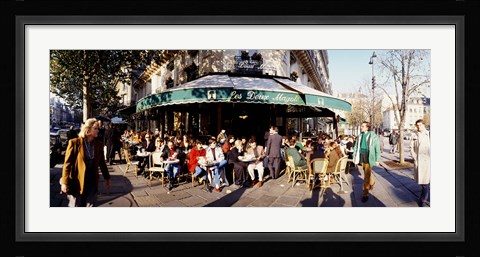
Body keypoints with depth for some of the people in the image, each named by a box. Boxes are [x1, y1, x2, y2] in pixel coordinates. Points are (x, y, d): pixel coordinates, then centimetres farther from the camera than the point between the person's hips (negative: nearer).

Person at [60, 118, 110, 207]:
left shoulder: (99, 144, 3)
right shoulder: (74, 143, -10)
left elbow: (102, 163, 11)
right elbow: (67, 163, -8)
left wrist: (107, 178, 15)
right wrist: (64, 182, -10)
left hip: (92, 183, 4)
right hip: (77, 183, -4)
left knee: (90, 205, 12)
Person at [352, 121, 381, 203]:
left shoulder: (373, 136, -9)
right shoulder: (360, 136, 5)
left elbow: (377, 149, -5)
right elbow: (356, 147, 11)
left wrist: (377, 160, -6)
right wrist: (354, 157, 10)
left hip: (369, 158, -5)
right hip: (361, 157, 5)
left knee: (366, 176, -7)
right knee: (367, 174, 22)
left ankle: (365, 194, 0)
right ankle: (372, 183, 50)